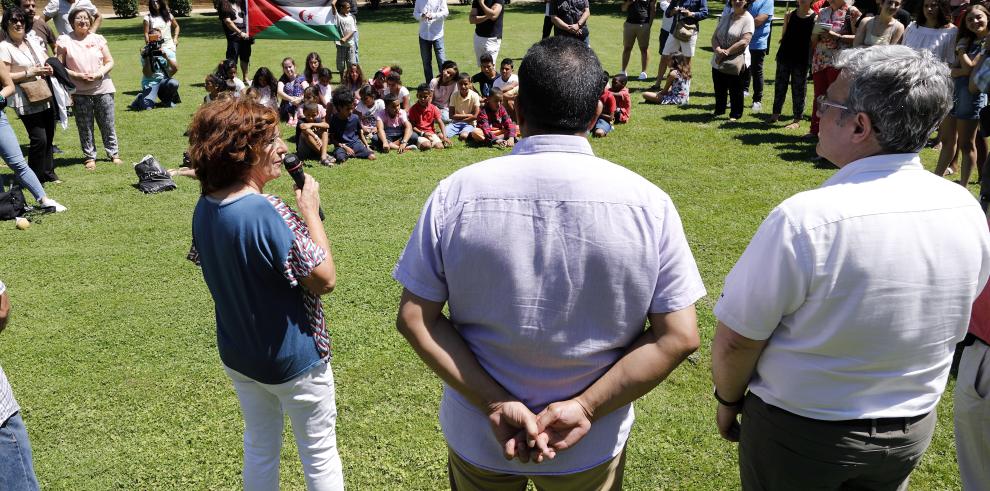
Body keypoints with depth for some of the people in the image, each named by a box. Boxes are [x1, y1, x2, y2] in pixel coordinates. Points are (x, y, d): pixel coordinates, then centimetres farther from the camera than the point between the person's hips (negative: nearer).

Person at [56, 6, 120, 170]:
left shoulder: (98, 39, 5)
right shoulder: (64, 40, 0)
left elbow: (109, 62, 7)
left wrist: (99, 74, -11)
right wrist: (77, 75, -15)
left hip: (103, 89, 1)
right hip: (80, 92, -1)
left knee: (108, 124, 5)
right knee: (85, 127, 3)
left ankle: (114, 153, 17)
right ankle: (90, 157, 14)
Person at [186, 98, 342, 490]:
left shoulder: (204, 209, -5)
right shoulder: (268, 213, -29)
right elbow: (325, 280, -24)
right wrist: (311, 213, -16)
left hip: (237, 355, 7)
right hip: (293, 360, -7)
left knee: (259, 447, 24)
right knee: (320, 454, 14)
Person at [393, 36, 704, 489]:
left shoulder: (457, 193, -14)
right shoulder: (648, 202, -15)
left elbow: (414, 318, -13)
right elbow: (678, 337, -14)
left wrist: (494, 404, -13)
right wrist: (586, 408, -14)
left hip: (477, 435, 1)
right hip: (593, 446, 0)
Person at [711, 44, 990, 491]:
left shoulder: (805, 219, -30)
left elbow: (735, 339, -22)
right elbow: (950, 323, 5)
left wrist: (728, 400, -3)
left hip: (799, 435, -5)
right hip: (911, 432, 5)